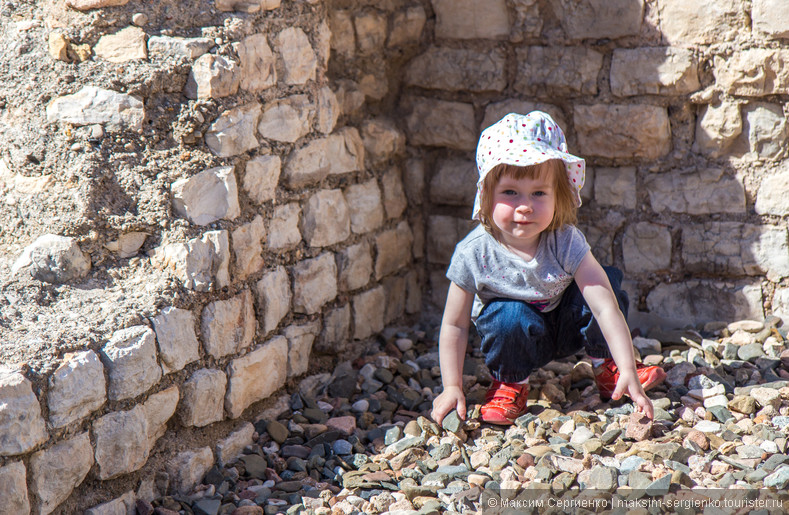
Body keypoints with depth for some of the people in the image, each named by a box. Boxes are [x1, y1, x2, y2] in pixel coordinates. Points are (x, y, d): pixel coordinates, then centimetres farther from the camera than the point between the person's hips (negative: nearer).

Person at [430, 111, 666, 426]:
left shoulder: (566, 242, -27)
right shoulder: (473, 253, -26)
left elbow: (606, 308, -32)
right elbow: (454, 325, -15)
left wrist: (628, 372, -40)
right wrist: (452, 387, -20)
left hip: (565, 326, 1)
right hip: (517, 339, -1)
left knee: (608, 281, -24)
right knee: (509, 317, -36)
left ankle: (606, 367, 1)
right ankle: (510, 382, -4)